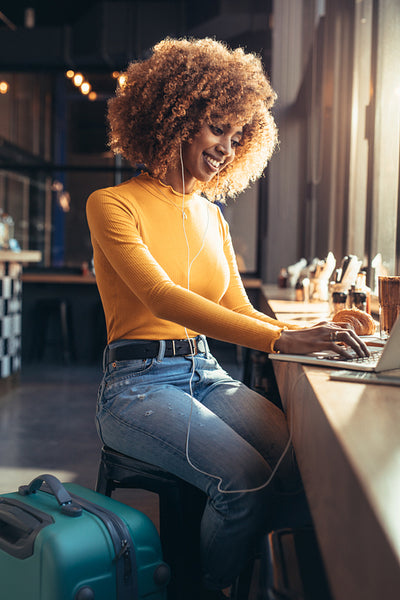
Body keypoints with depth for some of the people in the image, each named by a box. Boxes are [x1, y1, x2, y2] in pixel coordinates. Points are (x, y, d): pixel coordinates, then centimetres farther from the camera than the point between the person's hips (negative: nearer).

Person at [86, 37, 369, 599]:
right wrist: (279, 339, -29)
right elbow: (162, 298, -20)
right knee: (246, 477, -28)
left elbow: (239, 309, 14)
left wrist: (306, 332, -6)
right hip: (137, 383, -5)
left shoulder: (211, 216, 16)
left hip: (207, 375, 6)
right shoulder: (113, 204, -5)